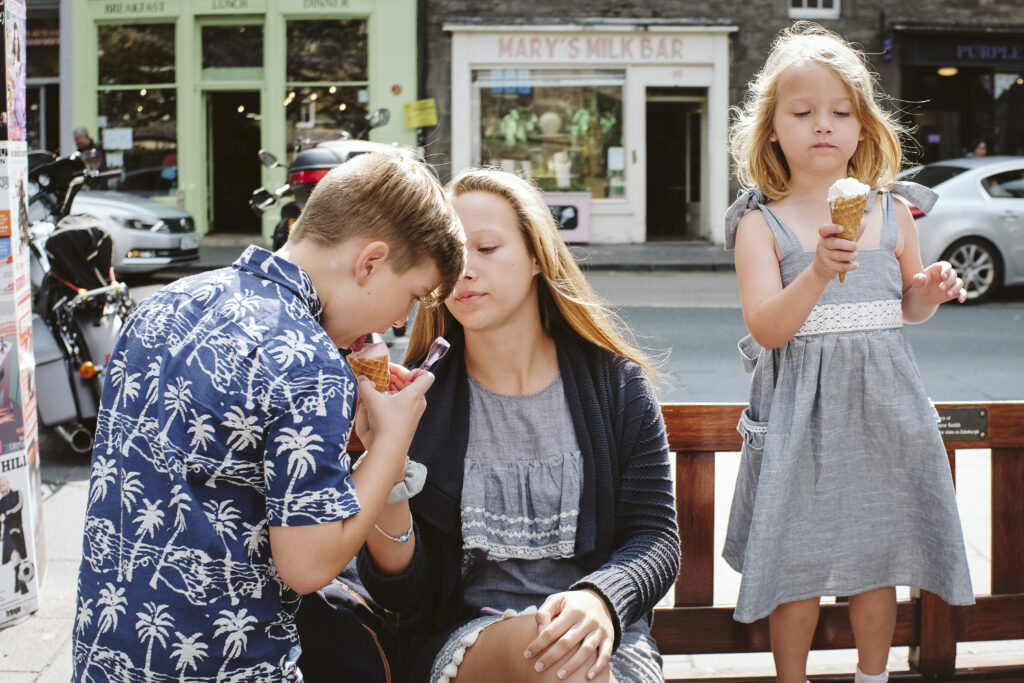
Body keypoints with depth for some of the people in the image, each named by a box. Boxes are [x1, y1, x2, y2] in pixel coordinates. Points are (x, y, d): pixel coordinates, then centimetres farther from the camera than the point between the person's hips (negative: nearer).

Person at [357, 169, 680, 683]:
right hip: (461, 639, -1)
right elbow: (402, 592, -1)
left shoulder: (616, 385, 4)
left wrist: (600, 599, -22)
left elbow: (655, 538, 0)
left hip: (601, 638, 1)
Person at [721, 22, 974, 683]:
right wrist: (819, 272, -29)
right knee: (799, 566, 2)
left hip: (881, 405, 3)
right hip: (801, 411, -3)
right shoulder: (761, 223, -5)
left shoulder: (892, 211, 5)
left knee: (878, 562, 12)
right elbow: (766, 329, -14)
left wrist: (929, 293, -5)